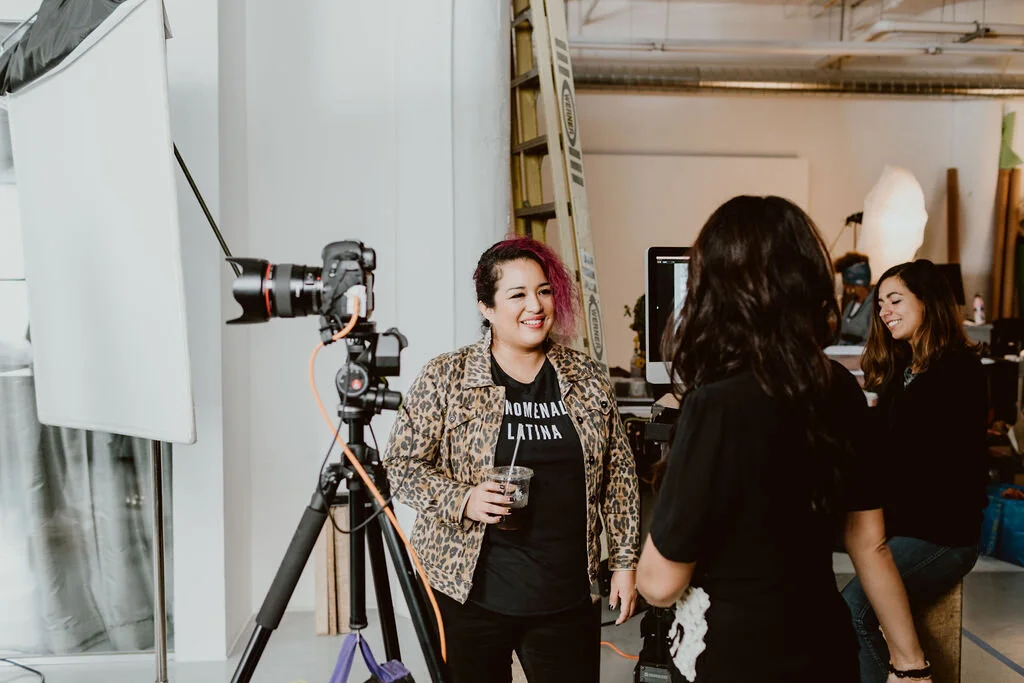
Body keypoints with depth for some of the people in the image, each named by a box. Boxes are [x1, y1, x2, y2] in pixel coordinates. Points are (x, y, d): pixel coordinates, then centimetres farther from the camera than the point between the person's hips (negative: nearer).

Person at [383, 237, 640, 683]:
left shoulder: (588, 378, 4)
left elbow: (619, 474, 7)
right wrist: (461, 500, -18)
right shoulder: (445, 378, -4)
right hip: (469, 595, -2)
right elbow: (402, 462, -3)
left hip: (567, 596, 2)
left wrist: (625, 559, 5)